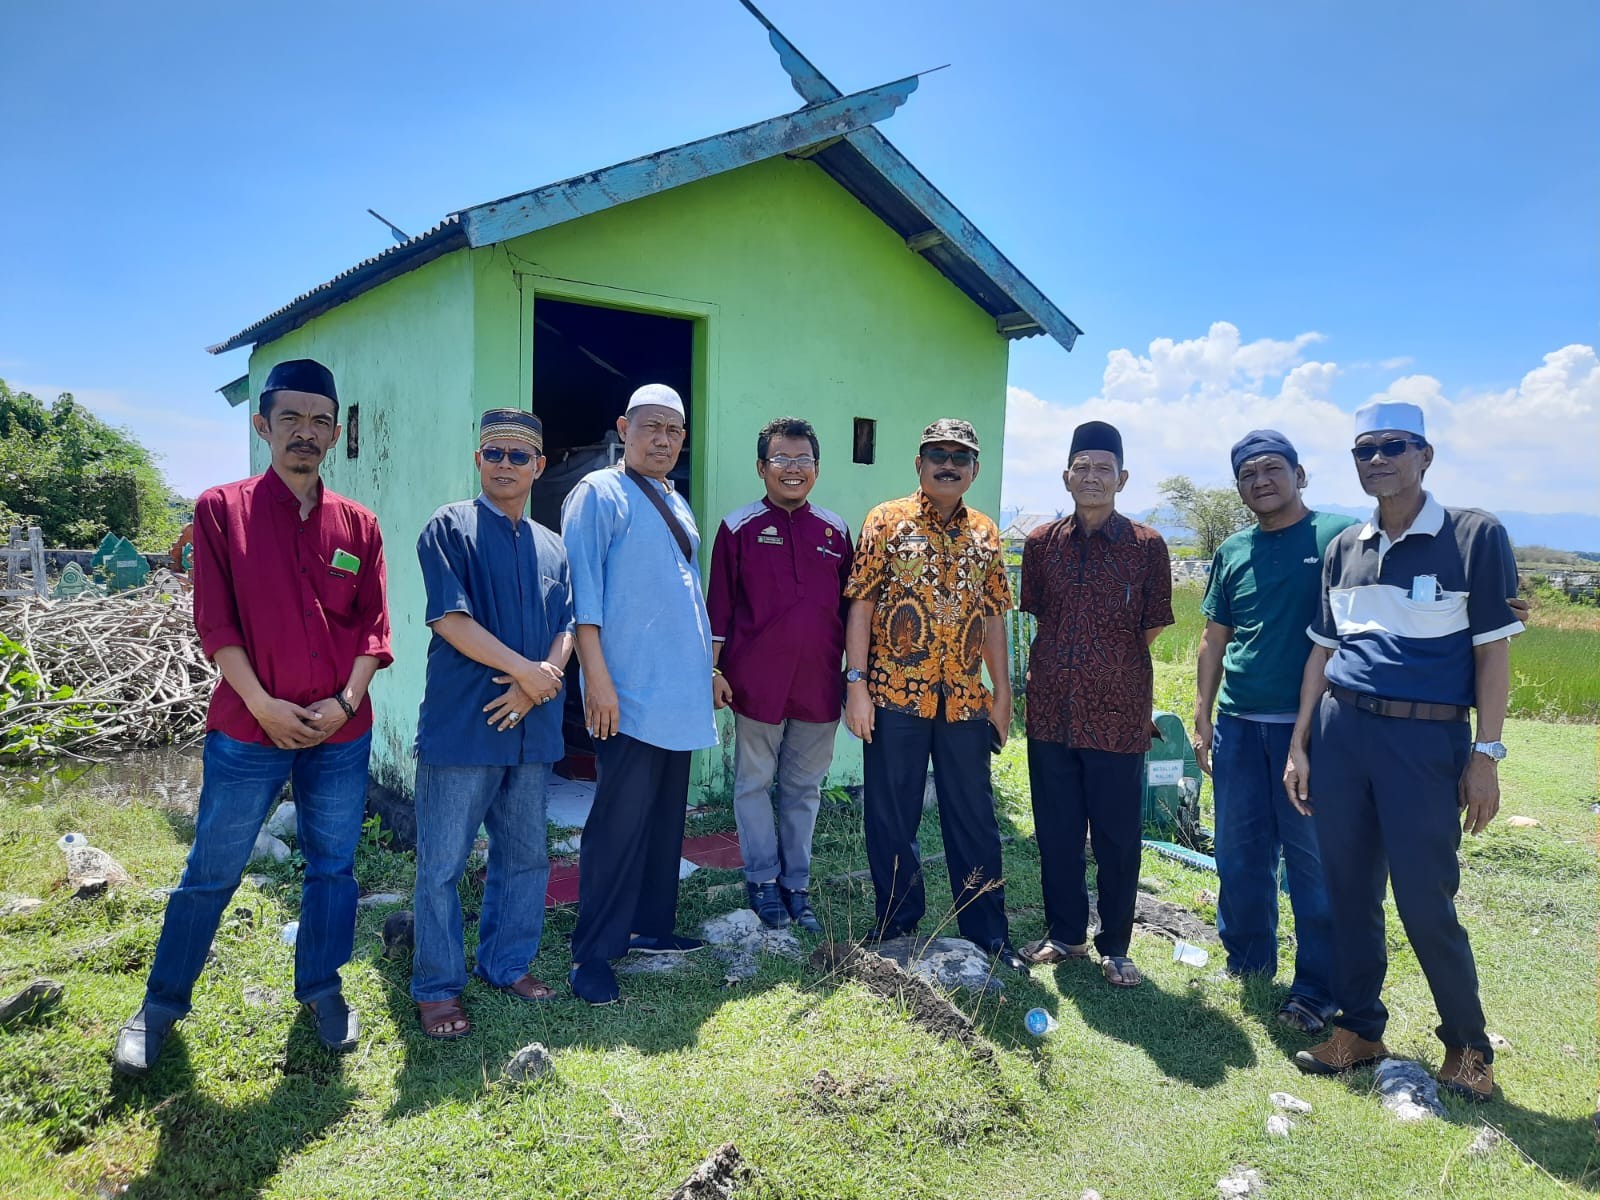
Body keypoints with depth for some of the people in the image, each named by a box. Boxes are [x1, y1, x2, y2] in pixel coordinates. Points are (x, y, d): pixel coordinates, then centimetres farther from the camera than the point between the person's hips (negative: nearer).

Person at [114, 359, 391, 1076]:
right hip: (248, 729, -2)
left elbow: (373, 627, 4)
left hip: (341, 731, 2)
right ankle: (162, 1004, 27)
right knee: (210, 874, 8)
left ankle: (321, 989, 31)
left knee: (333, 867, 12)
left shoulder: (358, 525, 5)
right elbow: (214, 622, -6)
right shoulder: (222, 510, -1)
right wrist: (265, 705, -13)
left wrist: (344, 701, -9)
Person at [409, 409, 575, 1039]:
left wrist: (538, 683, -10)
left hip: (532, 726, 5)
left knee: (525, 855, 13)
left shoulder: (553, 547, 14)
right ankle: (437, 987, 15)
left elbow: (565, 628, 9)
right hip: (460, 723, -5)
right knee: (442, 863, 1)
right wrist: (527, 669, -13)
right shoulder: (449, 527, -1)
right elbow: (451, 619, -11)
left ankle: (508, 963, 30)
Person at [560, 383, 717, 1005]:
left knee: (666, 815, 15)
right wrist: (597, 675, -20)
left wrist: (707, 666, 21)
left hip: (680, 694, 8)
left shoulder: (677, 505, 18)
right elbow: (582, 589, -13)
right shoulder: (599, 493, -6)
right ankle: (593, 953, 4)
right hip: (629, 696, -8)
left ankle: (651, 925, 28)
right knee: (621, 820, -6)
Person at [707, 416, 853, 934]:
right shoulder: (739, 528, -1)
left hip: (818, 683, 3)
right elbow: (718, 606, -1)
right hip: (757, 682, -2)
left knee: (804, 788, 12)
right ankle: (762, 879, 24)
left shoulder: (836, 531, 7)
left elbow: (848, 609, 12)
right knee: (754, 784, 8)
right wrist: (713, 669, -5)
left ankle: (796, 883, 25)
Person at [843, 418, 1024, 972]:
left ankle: (988, 930, 22)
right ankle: (897, 924, 24)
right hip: (895, 695, -3)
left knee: (974, 817, 9)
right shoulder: (887, 521, -1)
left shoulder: (984, 533, 10)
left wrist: (1002, 691, 9)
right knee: (891, 816, 7)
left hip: (966, 699, 3)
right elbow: (862, 604, -5)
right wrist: (856, 683, -12)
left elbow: (992, 616, 13)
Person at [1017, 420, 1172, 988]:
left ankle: (1115, 946, 24)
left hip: (1118, 713, -2)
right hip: (1051, 709, 3)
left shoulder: (1146, 546, -3)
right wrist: (1068, 660, 9)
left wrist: (1109, 661, 4)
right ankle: (1064, 934, 30)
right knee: (1055, 832, 12)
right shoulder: (1041, 542, 5)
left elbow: (1150, 630, 2)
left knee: (1117, 835, 7)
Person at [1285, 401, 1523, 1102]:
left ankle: (1467, 1044, 21)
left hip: (1427, 736, -4)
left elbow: (1493, 651, -4)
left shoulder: (1475, 537, -3)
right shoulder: (1343, 549, 11)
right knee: (1349, 891, 10)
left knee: (1426, 904, -1)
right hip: (1341, 730, 5)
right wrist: (1299, 747, 10)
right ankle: (1359, 1027, 25)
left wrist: (1486, 755, -9)